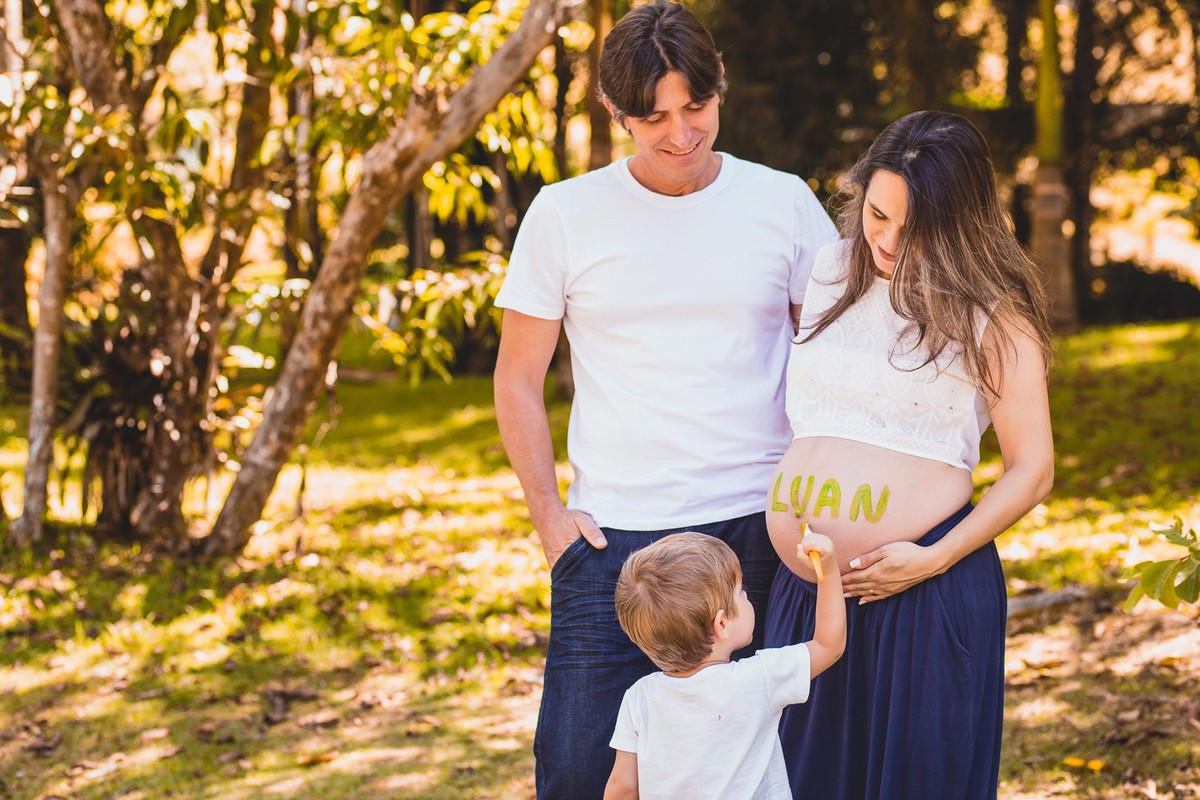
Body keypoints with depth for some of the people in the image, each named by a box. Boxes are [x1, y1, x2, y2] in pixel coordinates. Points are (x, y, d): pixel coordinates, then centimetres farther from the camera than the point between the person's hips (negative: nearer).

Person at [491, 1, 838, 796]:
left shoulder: (783, 203, 4)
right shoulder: (565, 214, 2)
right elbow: (518, 379, 8)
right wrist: (549, 513, -1)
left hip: (758, 530, 1)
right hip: (613, 540, -1)